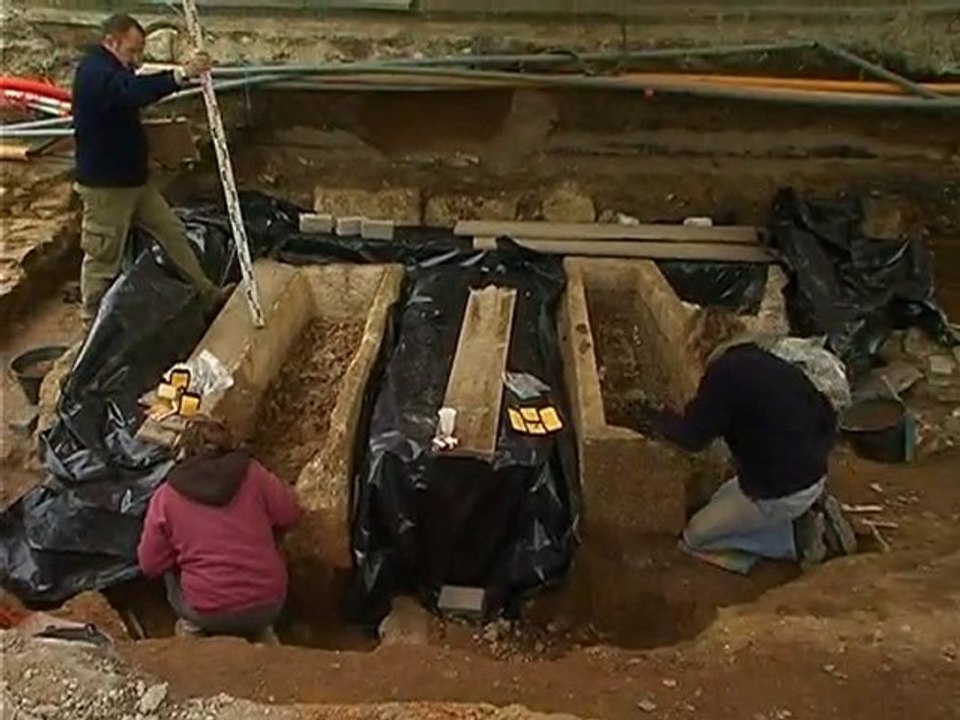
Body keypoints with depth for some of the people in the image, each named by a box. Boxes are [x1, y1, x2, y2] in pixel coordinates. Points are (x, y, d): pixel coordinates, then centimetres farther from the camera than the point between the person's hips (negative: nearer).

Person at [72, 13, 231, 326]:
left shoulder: (111, 68, 14)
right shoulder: (94, 72, -22)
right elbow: (133, 92, -41)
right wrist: (181, 74, -48)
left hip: (133, 178, 10)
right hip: (105, 184, -10)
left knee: (173, 231, 13)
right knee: (103, 256, 1)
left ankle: (207, 292, 22)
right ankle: (92, 323, 15)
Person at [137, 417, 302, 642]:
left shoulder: (166, 496, -4)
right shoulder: (253, 473, -3)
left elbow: (150, 565, 2)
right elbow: (290, 514, 3)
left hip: (209, 613, 0)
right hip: (269, 603, 0)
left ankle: (192, 626, 18)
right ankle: (260, 628, 22)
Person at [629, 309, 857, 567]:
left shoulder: (727, 370, -22)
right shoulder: (768, 356, 4)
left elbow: (693, 436, -16)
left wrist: (654, 419, 3)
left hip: (780, 492, -9)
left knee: (694, 537, 7)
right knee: (719, 503, 28)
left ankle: (797, 537, 1)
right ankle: (809, 510, 13)